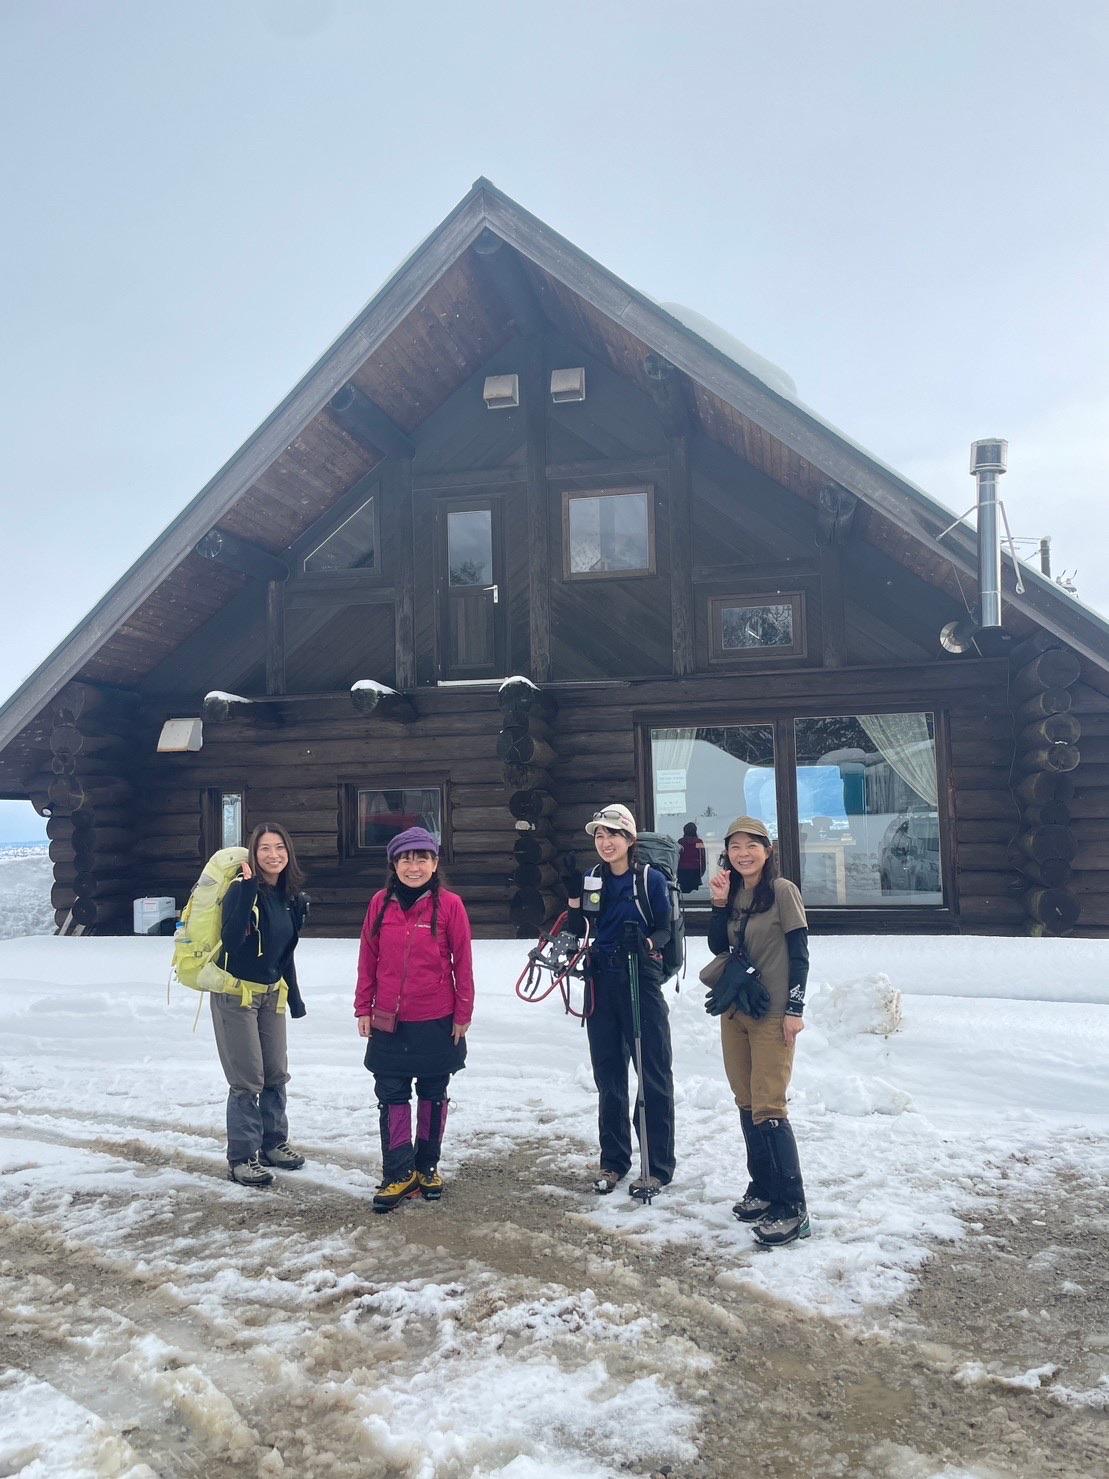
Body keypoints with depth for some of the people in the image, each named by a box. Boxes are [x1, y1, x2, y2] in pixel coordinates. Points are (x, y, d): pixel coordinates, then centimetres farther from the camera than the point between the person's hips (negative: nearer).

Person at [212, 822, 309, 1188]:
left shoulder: (290, 897, 4)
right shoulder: (242, 890, -16)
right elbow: (230, 940, -31)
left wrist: (294, 995, 18)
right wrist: (248, 889, -33)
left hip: (271, 993, 7)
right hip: (236, 994, -7)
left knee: (276, 1072, 14)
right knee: (247, 1080, -5)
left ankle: (273, 1142, 29)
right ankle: (241, 1157, 6)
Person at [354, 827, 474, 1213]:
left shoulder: (449, 904, -10)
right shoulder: (381, 902, -2)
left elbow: (463, 961, -6)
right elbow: (368, 958, 4)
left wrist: (463, 1013, -4)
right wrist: (363, 1008, 4)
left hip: (436, 1022, -2)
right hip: (389, 1021, 2)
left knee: (432, 1095, 13)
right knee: (391, 1097, 5)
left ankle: (427, 1166, 29)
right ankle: (399, 1173, 17)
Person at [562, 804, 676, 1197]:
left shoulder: (651, 879, -4)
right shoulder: (592, 881, 8)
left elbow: (666, 929, -3)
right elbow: (576, 934, 5)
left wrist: (648, 943, -23)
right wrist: (573, 895, -8)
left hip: (641, 983, -4)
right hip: (602, 984, 4)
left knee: (653, 1075, 0)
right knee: (608, 1076, 11)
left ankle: (658, 1166, 8)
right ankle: (613, 1160, 23)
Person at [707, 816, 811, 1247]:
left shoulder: (782, 891, -9)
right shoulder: (732, 892, 9)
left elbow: (799, 953, -9)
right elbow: (718, 947, 8)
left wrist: (795, 1009, -12)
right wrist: (719, 903, -5)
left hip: (772, 1015, -7)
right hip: (734, 1011, 7)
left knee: (768, 1109, -10)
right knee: (747, 1105, 11)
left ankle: (792, 1209, -4)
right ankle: (763, 1189, 24)